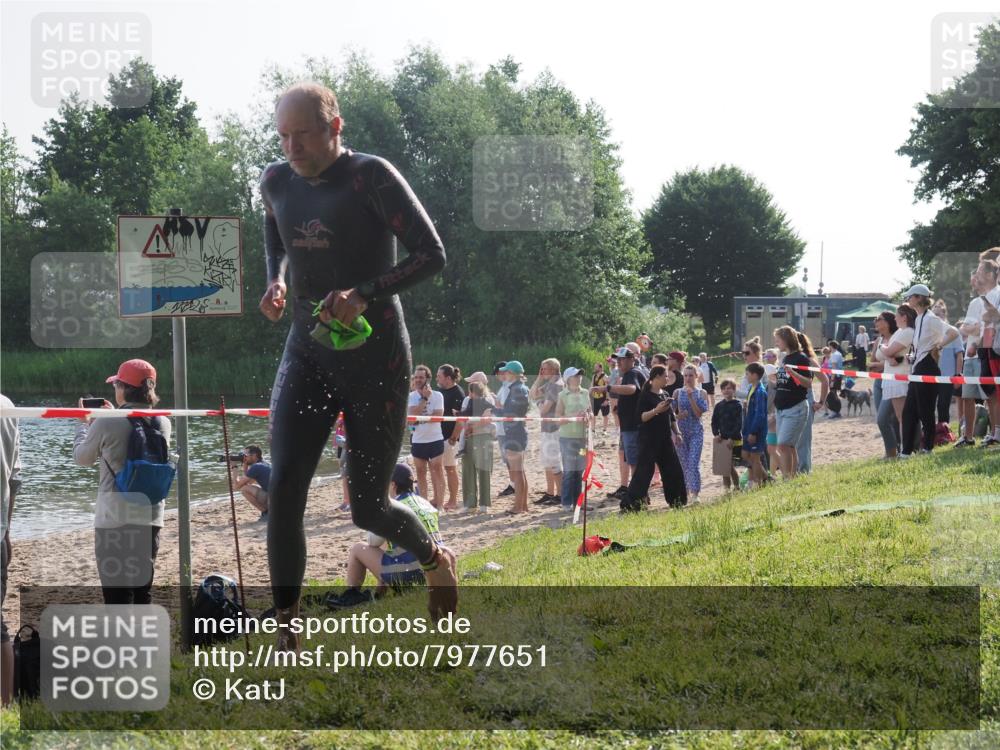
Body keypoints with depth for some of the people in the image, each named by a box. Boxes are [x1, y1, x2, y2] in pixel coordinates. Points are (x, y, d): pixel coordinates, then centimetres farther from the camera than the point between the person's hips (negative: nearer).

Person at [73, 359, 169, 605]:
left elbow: (81, 458, 4)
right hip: (150, 518, 5)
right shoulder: (161, 423, 3)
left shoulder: (107, 423, -12)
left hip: (114, 520, -5)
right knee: (142, 592, 16)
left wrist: (84, 423, 20)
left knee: (117, 597, -3)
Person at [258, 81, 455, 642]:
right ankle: (287, 636, -12)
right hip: (307, 357, 4)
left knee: (369, 508, 3)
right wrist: (278, 281, 5)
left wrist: (365, 293, -28)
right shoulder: (277, 181, 6)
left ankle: (437, 560, 38)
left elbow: (432, 254, -14)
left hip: (375, 359, -4)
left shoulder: (371, 176, -11)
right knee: (285, 484, -17)